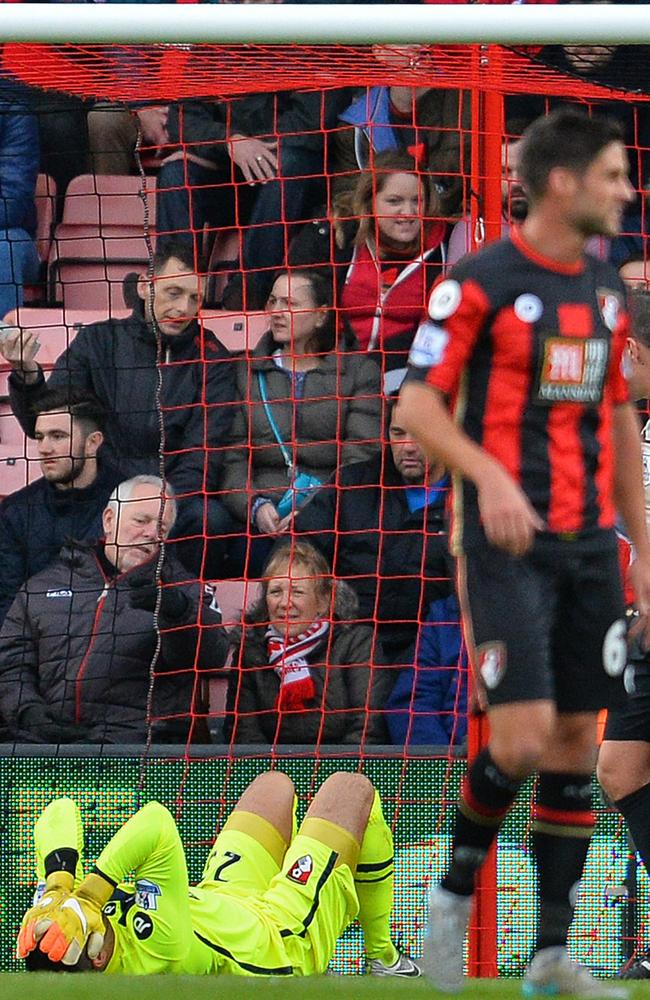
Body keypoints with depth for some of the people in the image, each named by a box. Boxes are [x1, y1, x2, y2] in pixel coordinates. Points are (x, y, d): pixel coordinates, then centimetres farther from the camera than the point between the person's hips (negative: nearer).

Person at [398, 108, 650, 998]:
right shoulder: (480, 282, -7)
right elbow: (419, 404, -9)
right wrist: (489, 475, -26)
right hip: (510, 544, -6)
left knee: (577, 739, 5)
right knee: (523, 738, -15)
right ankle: (456, 892, 10)